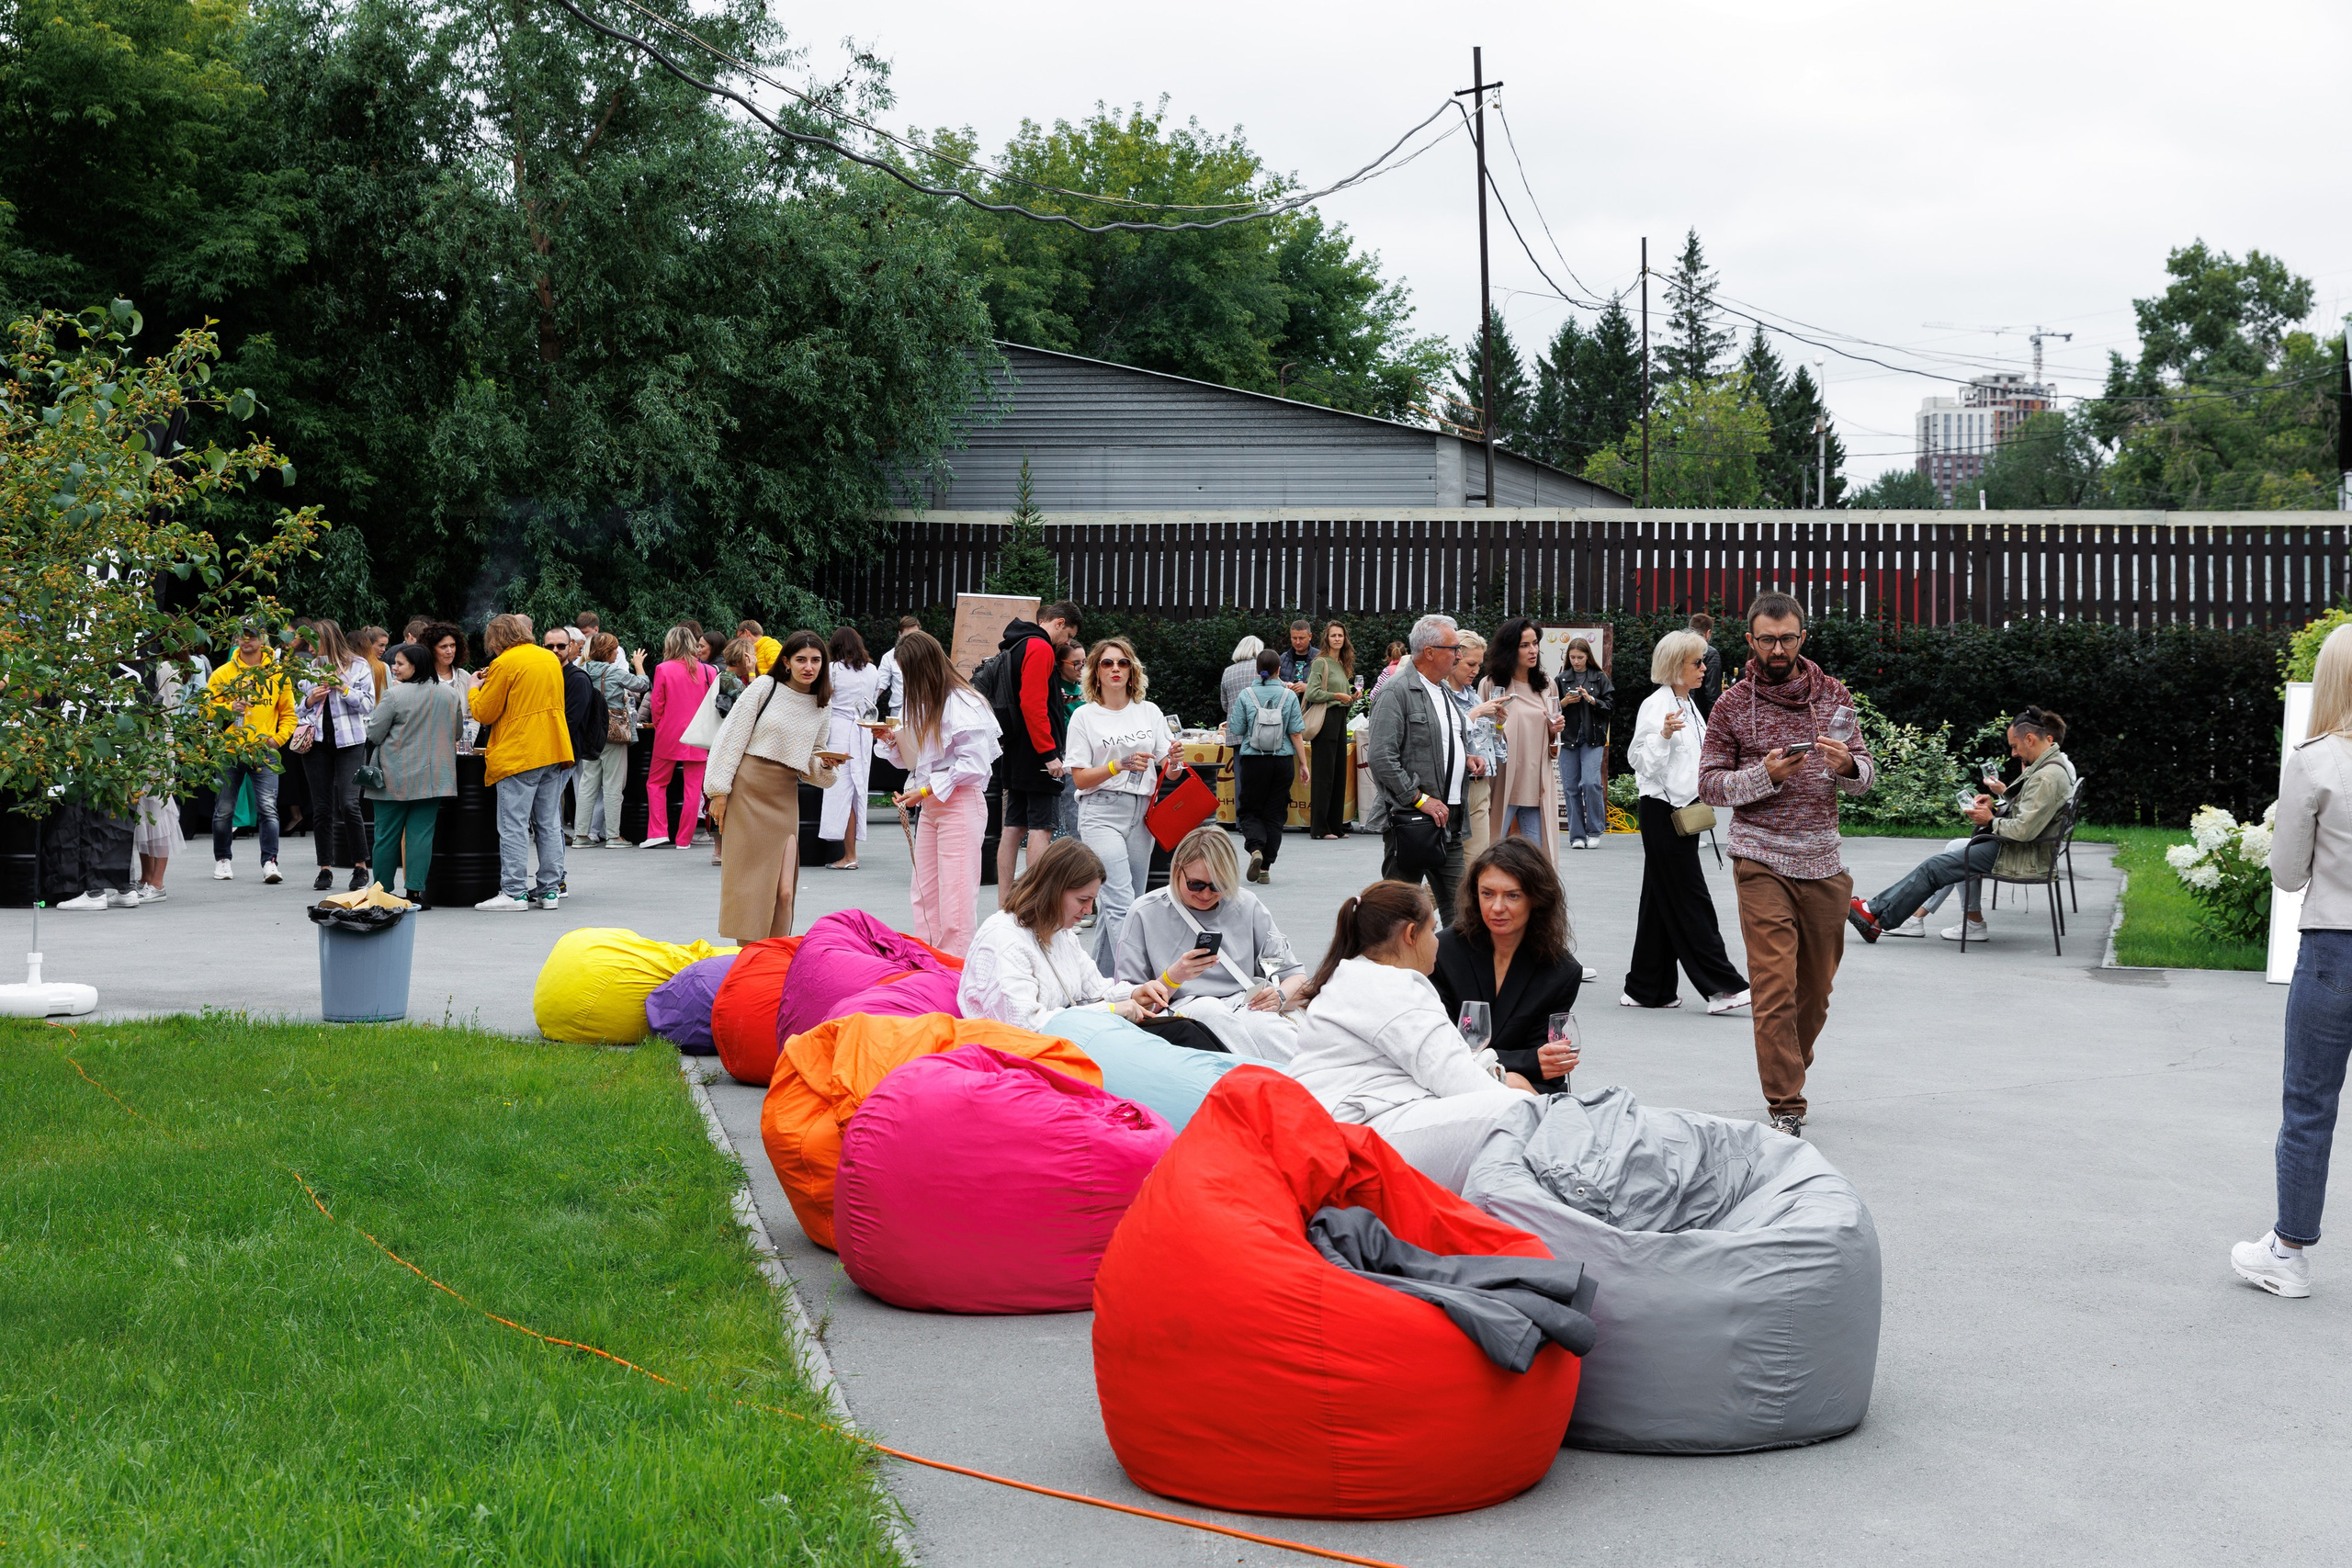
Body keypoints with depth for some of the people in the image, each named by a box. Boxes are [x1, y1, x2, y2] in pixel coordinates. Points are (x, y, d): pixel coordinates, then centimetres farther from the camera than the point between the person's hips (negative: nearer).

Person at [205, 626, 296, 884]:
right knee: (224, 810, 7)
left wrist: (278, 738, -5)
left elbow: (288, 713, 10)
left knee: (268, 808, -12)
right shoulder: (223, 674, 5)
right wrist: (227, 709, -15)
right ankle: (222, 859, 24)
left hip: (264, 752, -1)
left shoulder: (278, 674, 6)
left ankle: (270, 862, -10)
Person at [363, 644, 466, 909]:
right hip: (432, 777, 4)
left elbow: (373, 734, -8)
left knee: (387, 835, 6)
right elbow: (458, 733, 16)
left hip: (396, 780, -4)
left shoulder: (395, 695, -13)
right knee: (421, 832, 4)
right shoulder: (450, 696, 3)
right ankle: (415, 892, -1)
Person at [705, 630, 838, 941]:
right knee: (750, 884, -4)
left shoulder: (822, 706, 12)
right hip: (747, 790, -3)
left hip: (784, 798, 3)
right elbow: (732, 737, 0)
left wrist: (825, 765, -4)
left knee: (783, 891, -5)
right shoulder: (764, 687, 0)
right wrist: (719, 791, -6)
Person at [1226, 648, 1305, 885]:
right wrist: (1303, 763, 2)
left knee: (1248, 810, 11)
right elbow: (1296, 733, -5)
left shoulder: (1245, 696, -5)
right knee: (1275, 814, 9)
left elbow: (1236, 730, -4)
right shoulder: (1289, 696, -3)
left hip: (1253, 760, -1)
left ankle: (1256, 848, -17)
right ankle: (1266, 868, 6)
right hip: (1283, 761, 1)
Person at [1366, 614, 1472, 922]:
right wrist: (1420, 799, -19)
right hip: (1409, 819, -8)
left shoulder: (1444, 691, 17)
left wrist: (1465, 758, 12)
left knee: (1457, 906, 8)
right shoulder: (1396, 693, -11)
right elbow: (1382, 758, -19)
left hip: (1449, 818, 8)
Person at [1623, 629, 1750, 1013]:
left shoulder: (1688, 704, 16)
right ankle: (1722, 986, -8)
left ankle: (1648, 989, 15)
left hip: (1683, 810, 10)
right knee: (1691, 900, -7)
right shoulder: (1657, 706, -13)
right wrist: (1664, 734, -32)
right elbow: (1642, 762, -18)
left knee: (1662, 902, 11)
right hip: (1661, 811, -10)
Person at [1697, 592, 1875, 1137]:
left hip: (1823, 863, 4)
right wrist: (1765, 774, -18)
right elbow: (1709, 784, -2)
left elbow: (1866, 772, 10)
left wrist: (1847, 765, -14)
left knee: (1815, 989, 11)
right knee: (1775, 989, -11)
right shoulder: (1733, 705, -1)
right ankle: (1787, 1108, -9)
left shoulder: (1834, 695, 8)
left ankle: (1788, 1077, 30)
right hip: (1762, 862, -4)